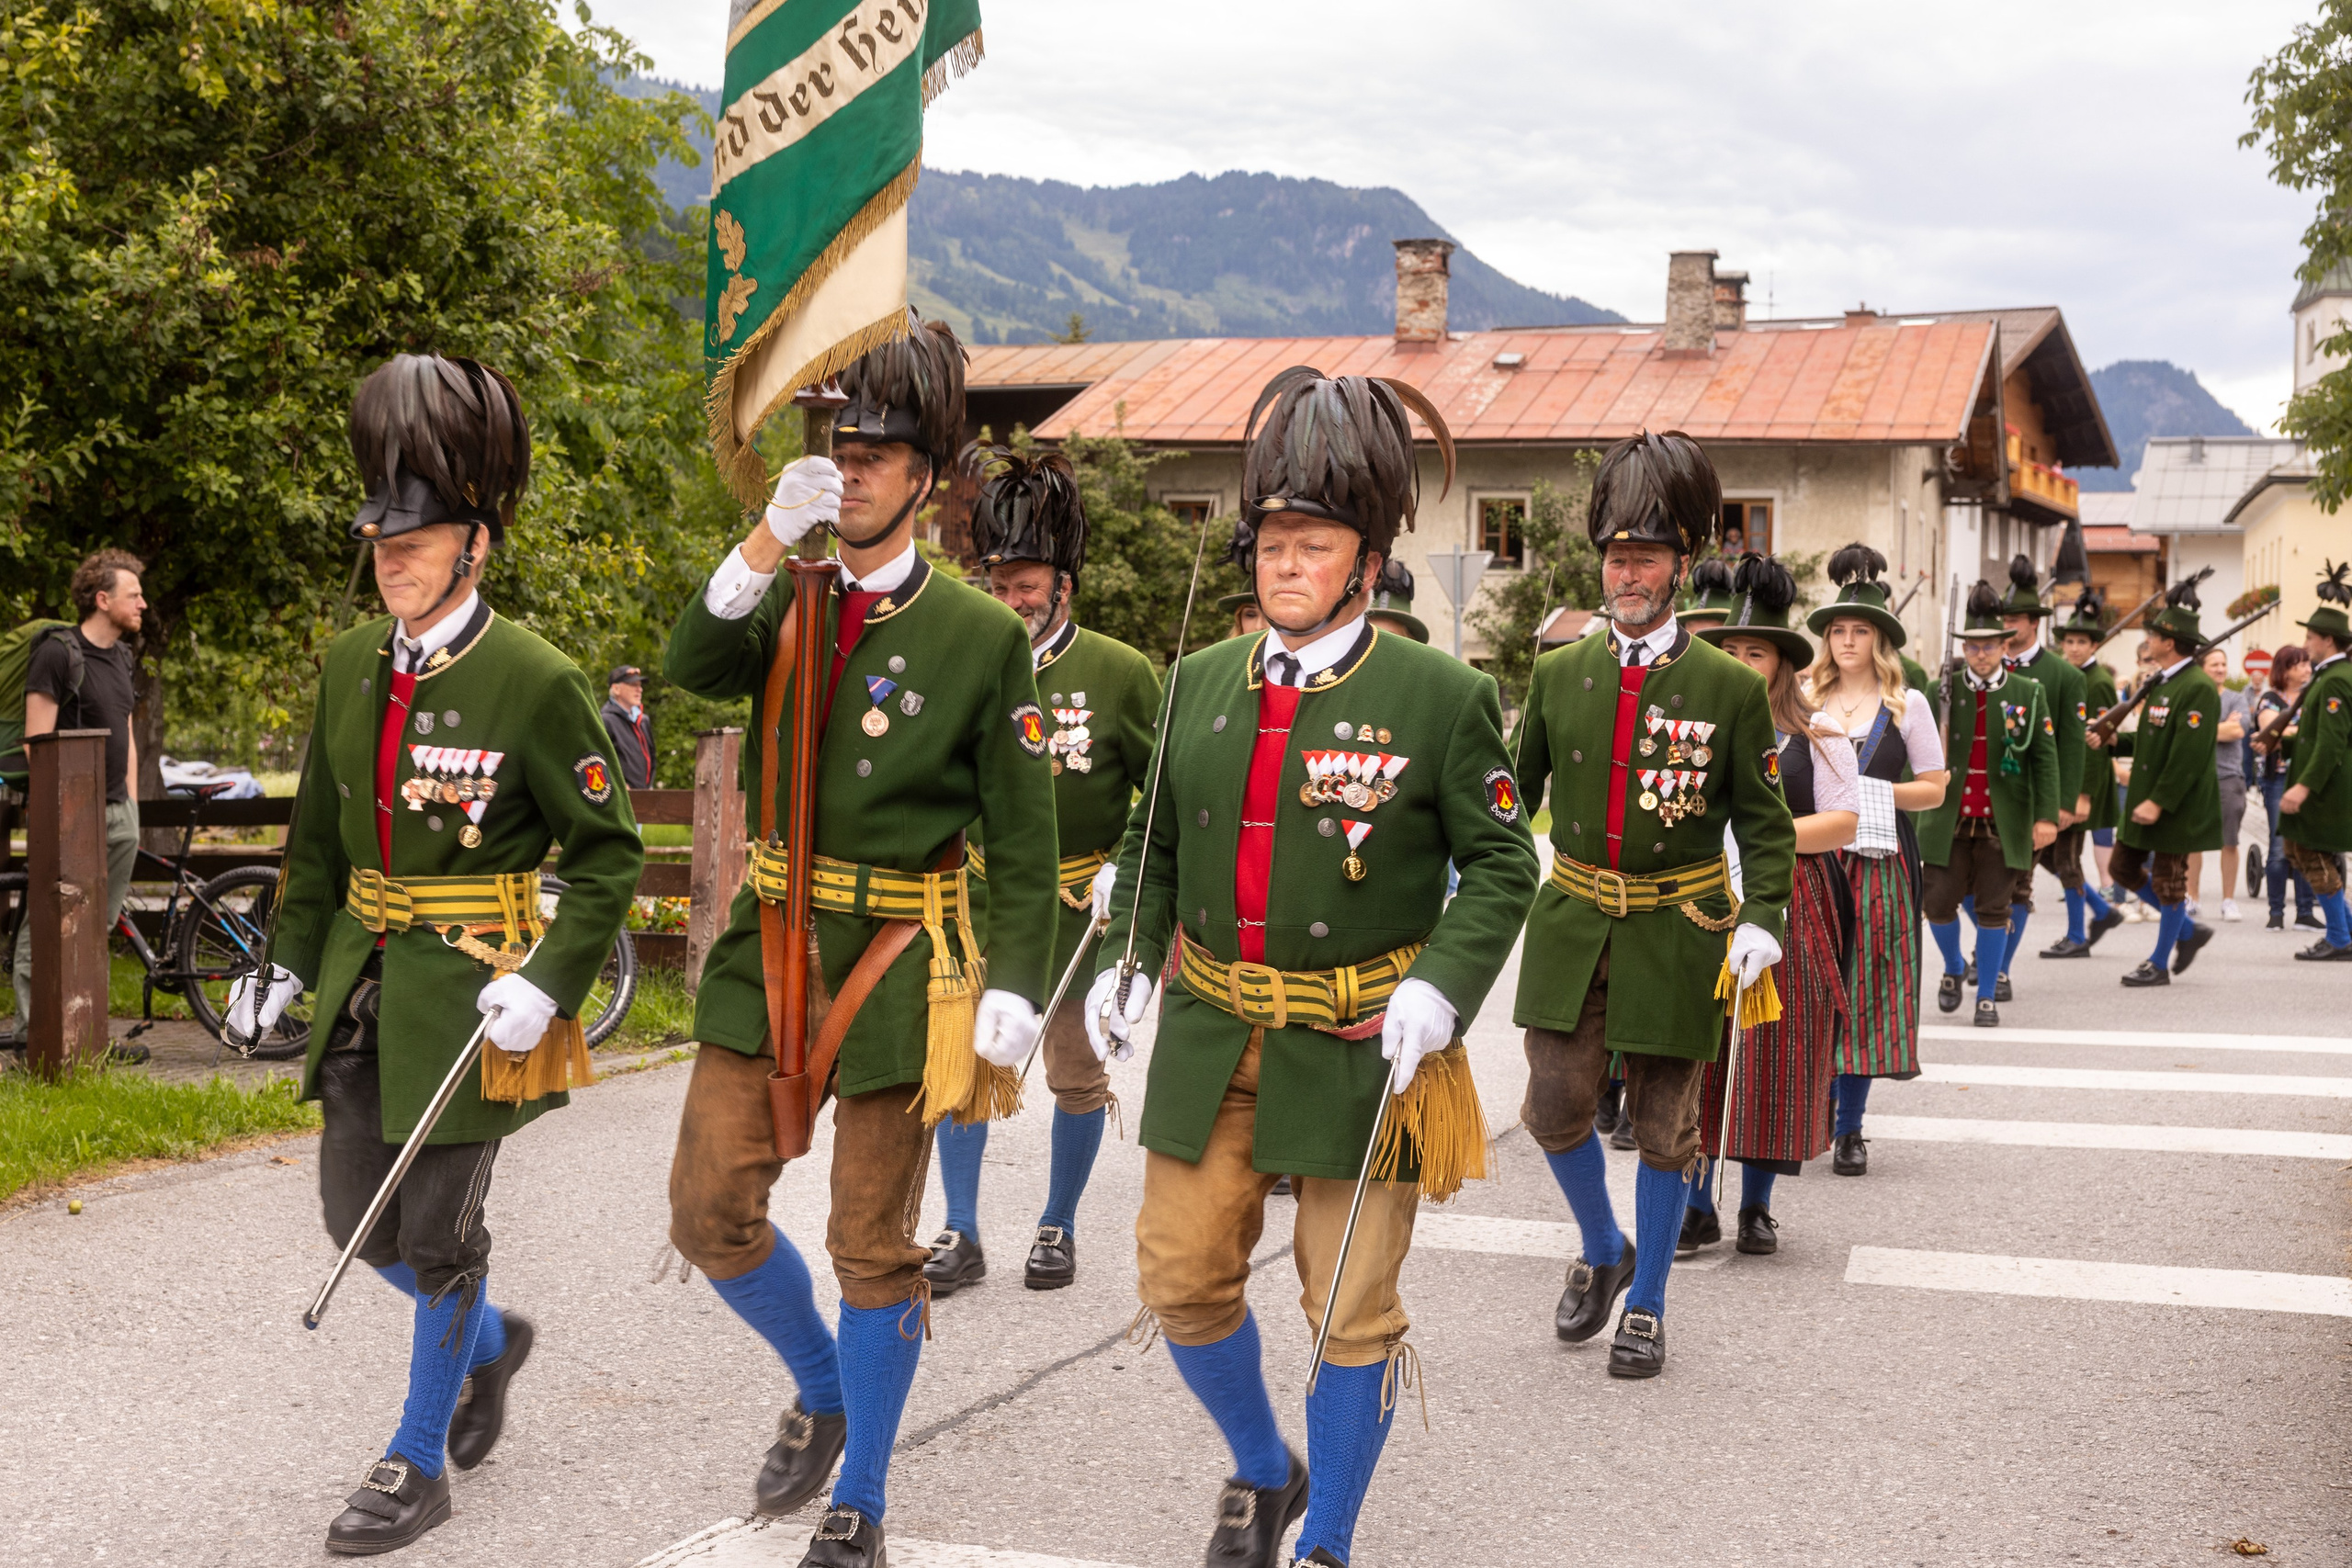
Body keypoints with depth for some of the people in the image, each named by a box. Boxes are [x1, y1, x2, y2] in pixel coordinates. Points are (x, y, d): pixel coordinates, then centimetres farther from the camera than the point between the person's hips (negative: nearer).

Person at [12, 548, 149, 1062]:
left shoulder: (122, 658, 17)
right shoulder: (58, 653, -9)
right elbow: (39, 740, -12)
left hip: (118, 813, 8)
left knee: (99, 927, 10)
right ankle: (33, 1033, -2)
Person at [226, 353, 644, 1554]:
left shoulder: (534, 680, -14)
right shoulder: (350, 663, 5)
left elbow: (607, 852, -9)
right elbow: (319, 830, 15)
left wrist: (550, 985, -18)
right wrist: (291, 963, 13)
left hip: (471, 987, -6)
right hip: (363, 973, 6)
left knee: (436, 1229, 3)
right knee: (357, 1217, 13)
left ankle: (419, 1458, 22)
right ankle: (491, 1339, 41)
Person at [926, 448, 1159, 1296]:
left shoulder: (1120, 672, -5)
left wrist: (1123, 870, -14)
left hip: (1078, 909, -2)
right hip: (984, 901, 2)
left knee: (1077, 1075, 9)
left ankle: (1058, 1228, 25)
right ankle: (961, 1234, 14)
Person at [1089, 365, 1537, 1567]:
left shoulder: (1442, 697, -7)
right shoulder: (1200, 684, 7)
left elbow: (1500, 866, -5)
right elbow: (1154, 842, 17)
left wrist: (1443, 986, -19)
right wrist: (1128, 961, 4)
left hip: (1361, 1052, -4)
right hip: (1208, 1043, 4)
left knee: (1352, 1312, 5)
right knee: (1181, 1279, 10)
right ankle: (1262, 1470, 37)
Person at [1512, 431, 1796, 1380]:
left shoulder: (1730, 687, -3)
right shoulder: (1559, 675, 5)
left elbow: (1764, 820, -1)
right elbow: (1516, 789, 12)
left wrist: (1763, 918, -13)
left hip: (1677, 928, -2)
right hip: (1571, 919, 2)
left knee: (1663, 1122, 5)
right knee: (1555, 1105, -1)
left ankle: (1646, 1305, 22)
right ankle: (1603, 1250, 28)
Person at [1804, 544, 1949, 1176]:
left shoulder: (1907, 705, 5)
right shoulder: (1803, 698, 9)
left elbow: (1934, 789, 4)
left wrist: (1873, 791, -10)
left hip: (1876, 862, -1)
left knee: (1865, 988, 0)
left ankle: (1849, 1128, 9)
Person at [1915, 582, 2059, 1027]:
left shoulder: (2028, 693, 3)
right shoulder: (1943, 690, 4)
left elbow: (2045, 758, 0)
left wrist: (2046, 816, -6)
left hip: (2004, 820, -1)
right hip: (1950, 818, 1)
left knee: (1994, 907, 2)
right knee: (1939, 901, -1)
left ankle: (1987, 997, 13)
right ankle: (1953, 967, 28)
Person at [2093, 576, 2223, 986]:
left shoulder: (2198, 688, -19)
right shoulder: (2162, 683, 11)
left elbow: (2189, 754, -24)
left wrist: (2159, 802, -25)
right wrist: (2114, 741, 5)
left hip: (2176, 806, -10)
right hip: (2147, 797, 10)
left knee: (2168, 880, 2)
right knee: (2124, 867, 13)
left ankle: (2160, 964, 13)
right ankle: (2188, 930, 27)